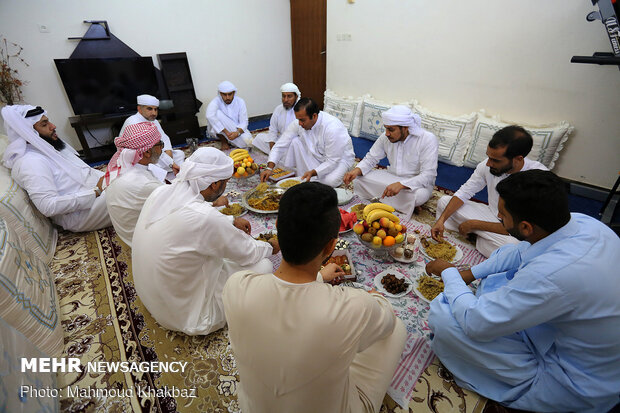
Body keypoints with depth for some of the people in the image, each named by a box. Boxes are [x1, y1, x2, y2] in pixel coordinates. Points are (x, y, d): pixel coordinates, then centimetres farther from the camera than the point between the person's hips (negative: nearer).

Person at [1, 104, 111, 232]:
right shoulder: (30, 162, -16)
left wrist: (105, 176, 3)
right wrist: (96, 191, -26)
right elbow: (49, 206, -26)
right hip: (79, 215, -10)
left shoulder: (46, 148, 13)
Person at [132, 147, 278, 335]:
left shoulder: (160, 192, -11)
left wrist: (232, 221, 11)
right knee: (263, 266, -7)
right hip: (184, 315, -8)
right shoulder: (205, 218, -35)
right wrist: (270, 247, 2)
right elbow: (248, 253, -19)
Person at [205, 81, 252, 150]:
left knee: (247, 141, -28)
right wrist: (226, 132, -45)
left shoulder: (240, 102, -11)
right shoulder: (215, 102, -19)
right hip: (219, 131, -1)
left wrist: (237, 132, -36)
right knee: (218, 113, -30)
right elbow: (210, 116, -39)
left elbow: (244, 122, -14)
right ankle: (223, 140, -16)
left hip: (236, 129, 2)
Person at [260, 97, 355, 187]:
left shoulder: (333, 128, -33)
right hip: (316, 154, 5)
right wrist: (269, 168, -23)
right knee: (294, 141, -19)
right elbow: (280, 145, -12)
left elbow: (333, 160, -28)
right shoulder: (298, 124, -16)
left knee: (330, 181, -37)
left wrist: (312, 173, -38)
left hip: (339, 158, -5)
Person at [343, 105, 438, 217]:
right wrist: (357, 170, -22)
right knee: (359, 180, -16)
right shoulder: (386, 137, -7)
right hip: (391, 177, 4)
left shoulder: (428, 140, -21)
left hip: (416, 183, -3)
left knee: (420, 195, -40)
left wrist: (401, 184, -41)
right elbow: (370, 159, 1)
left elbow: (428, 175, -26)